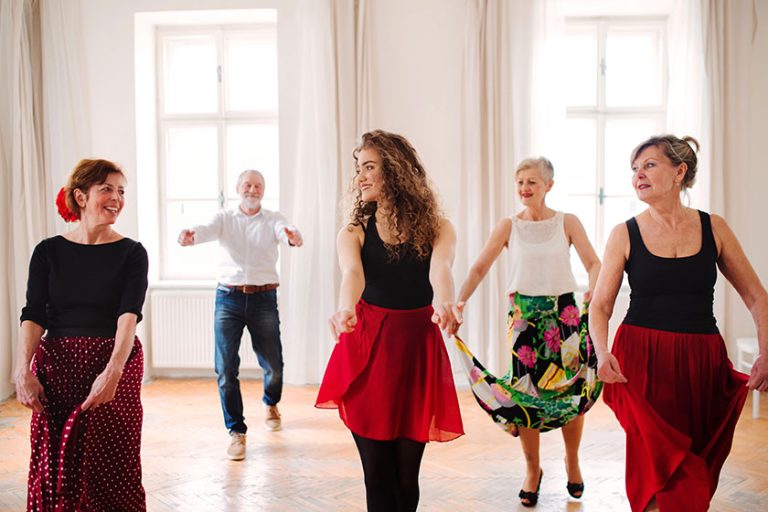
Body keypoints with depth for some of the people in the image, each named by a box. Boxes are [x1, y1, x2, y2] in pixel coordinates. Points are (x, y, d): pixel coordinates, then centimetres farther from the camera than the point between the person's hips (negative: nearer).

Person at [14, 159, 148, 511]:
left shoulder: (131, 253, -1)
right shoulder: (48, 251, 5)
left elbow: (129, 316, -13)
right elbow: (33, 315, -2)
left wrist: (113, 371, -27)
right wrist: (23, 371, -16)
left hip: (115, 365, -2)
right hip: (56, 365, 2)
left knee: (111, 467, 1)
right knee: (53, 467, 7)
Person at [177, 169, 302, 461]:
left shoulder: (273, 220, 5)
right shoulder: (225, 218, 7)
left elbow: (285, 232, -17)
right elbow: (207, 230, -14)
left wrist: (293, 237, -42)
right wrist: (190, 235, -38)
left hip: (264, 298, 0)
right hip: (228, 297, 0)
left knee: (273, 365, 6)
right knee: (226, 368, -4)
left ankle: (270, 404, 39)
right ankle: (236, 431, 10)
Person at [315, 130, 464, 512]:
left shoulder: (437, 228, -1)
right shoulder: (354, 233, 1)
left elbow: (440, 268, -22)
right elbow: (352, 273, -20)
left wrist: (443, 302, -44)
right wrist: (346, 308, -43)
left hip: (418, 351, 0)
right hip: (366, 350, 0)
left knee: (406, 474, 6)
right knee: (378, 473, 0)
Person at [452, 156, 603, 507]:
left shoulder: (567, 223, 3)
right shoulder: (509, 226, 3)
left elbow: (593, 263, -4)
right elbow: (480, 268, -3)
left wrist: (594, 289, -26)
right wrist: (460, 302, -17)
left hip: (564, 313, 0)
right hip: (524, 316, 0)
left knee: (573, 392, 4)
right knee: (524, 393, 1)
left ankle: (572, 462, 30)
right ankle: (532, 469, 23)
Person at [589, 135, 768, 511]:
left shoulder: (714, 228, 4)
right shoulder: (625, 234, -1)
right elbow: (601, 305, 0)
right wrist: (602, 352, -17)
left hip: (703, 362, 2)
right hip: (643, 362, -2)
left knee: (698, 479, 9)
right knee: (661, 474, -3)